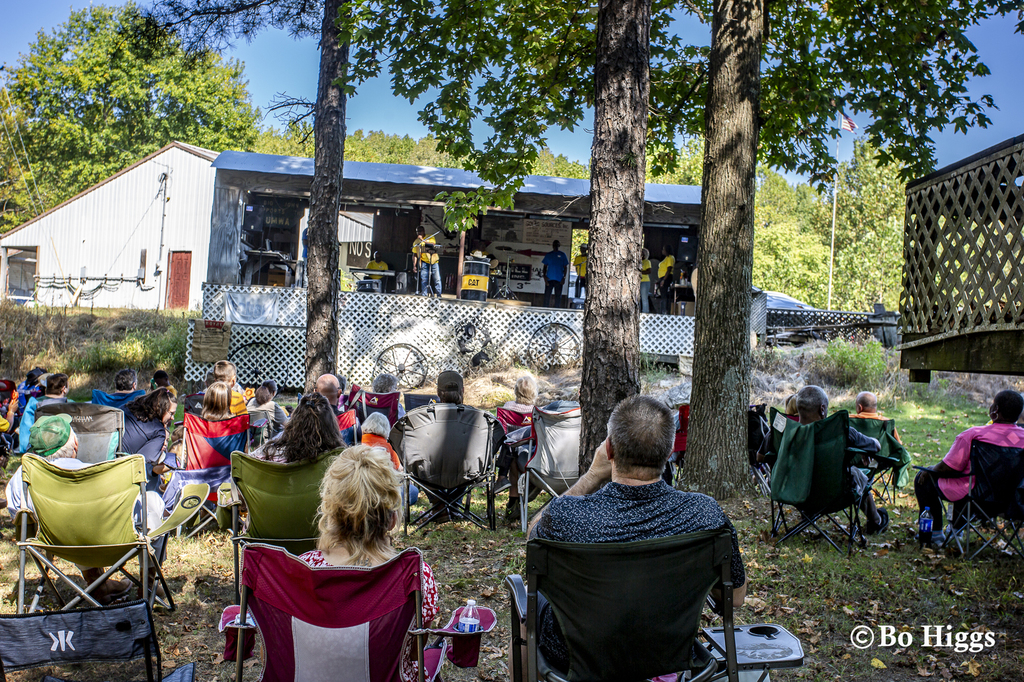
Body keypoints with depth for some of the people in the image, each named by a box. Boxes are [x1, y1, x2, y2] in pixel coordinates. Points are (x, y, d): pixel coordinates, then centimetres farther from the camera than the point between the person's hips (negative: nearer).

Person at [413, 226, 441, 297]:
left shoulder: (430, 237, 5)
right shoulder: (416, 242, 11)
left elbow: (433, 244, -16)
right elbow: (415, 254, 10)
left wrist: (423, 240, -19)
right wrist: (415, 265, 0)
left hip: (434, 261, -2)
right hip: (424, 262, 2)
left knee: (437, 279, -6)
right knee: (423, 279, -6)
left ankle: (438, 295, -1)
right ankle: (424, 295, -1)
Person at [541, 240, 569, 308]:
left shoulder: (562, 255, 8)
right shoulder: (548, 255, 11)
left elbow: (565, 267, 8)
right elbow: (545, 266, 10)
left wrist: (564, 277, -3)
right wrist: (545, 276, -3)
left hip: (559, 279, -1)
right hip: (549, 279, 1)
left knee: (558, 296, 1)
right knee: (547, 295, -3)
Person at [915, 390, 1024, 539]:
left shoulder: (973, 435, -25)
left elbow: (946, 468, -18)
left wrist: (929, 471, 4)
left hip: (971, 496, -6)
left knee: (923, 479, 16)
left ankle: (935, 532, 18)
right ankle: (957, 528, 44)